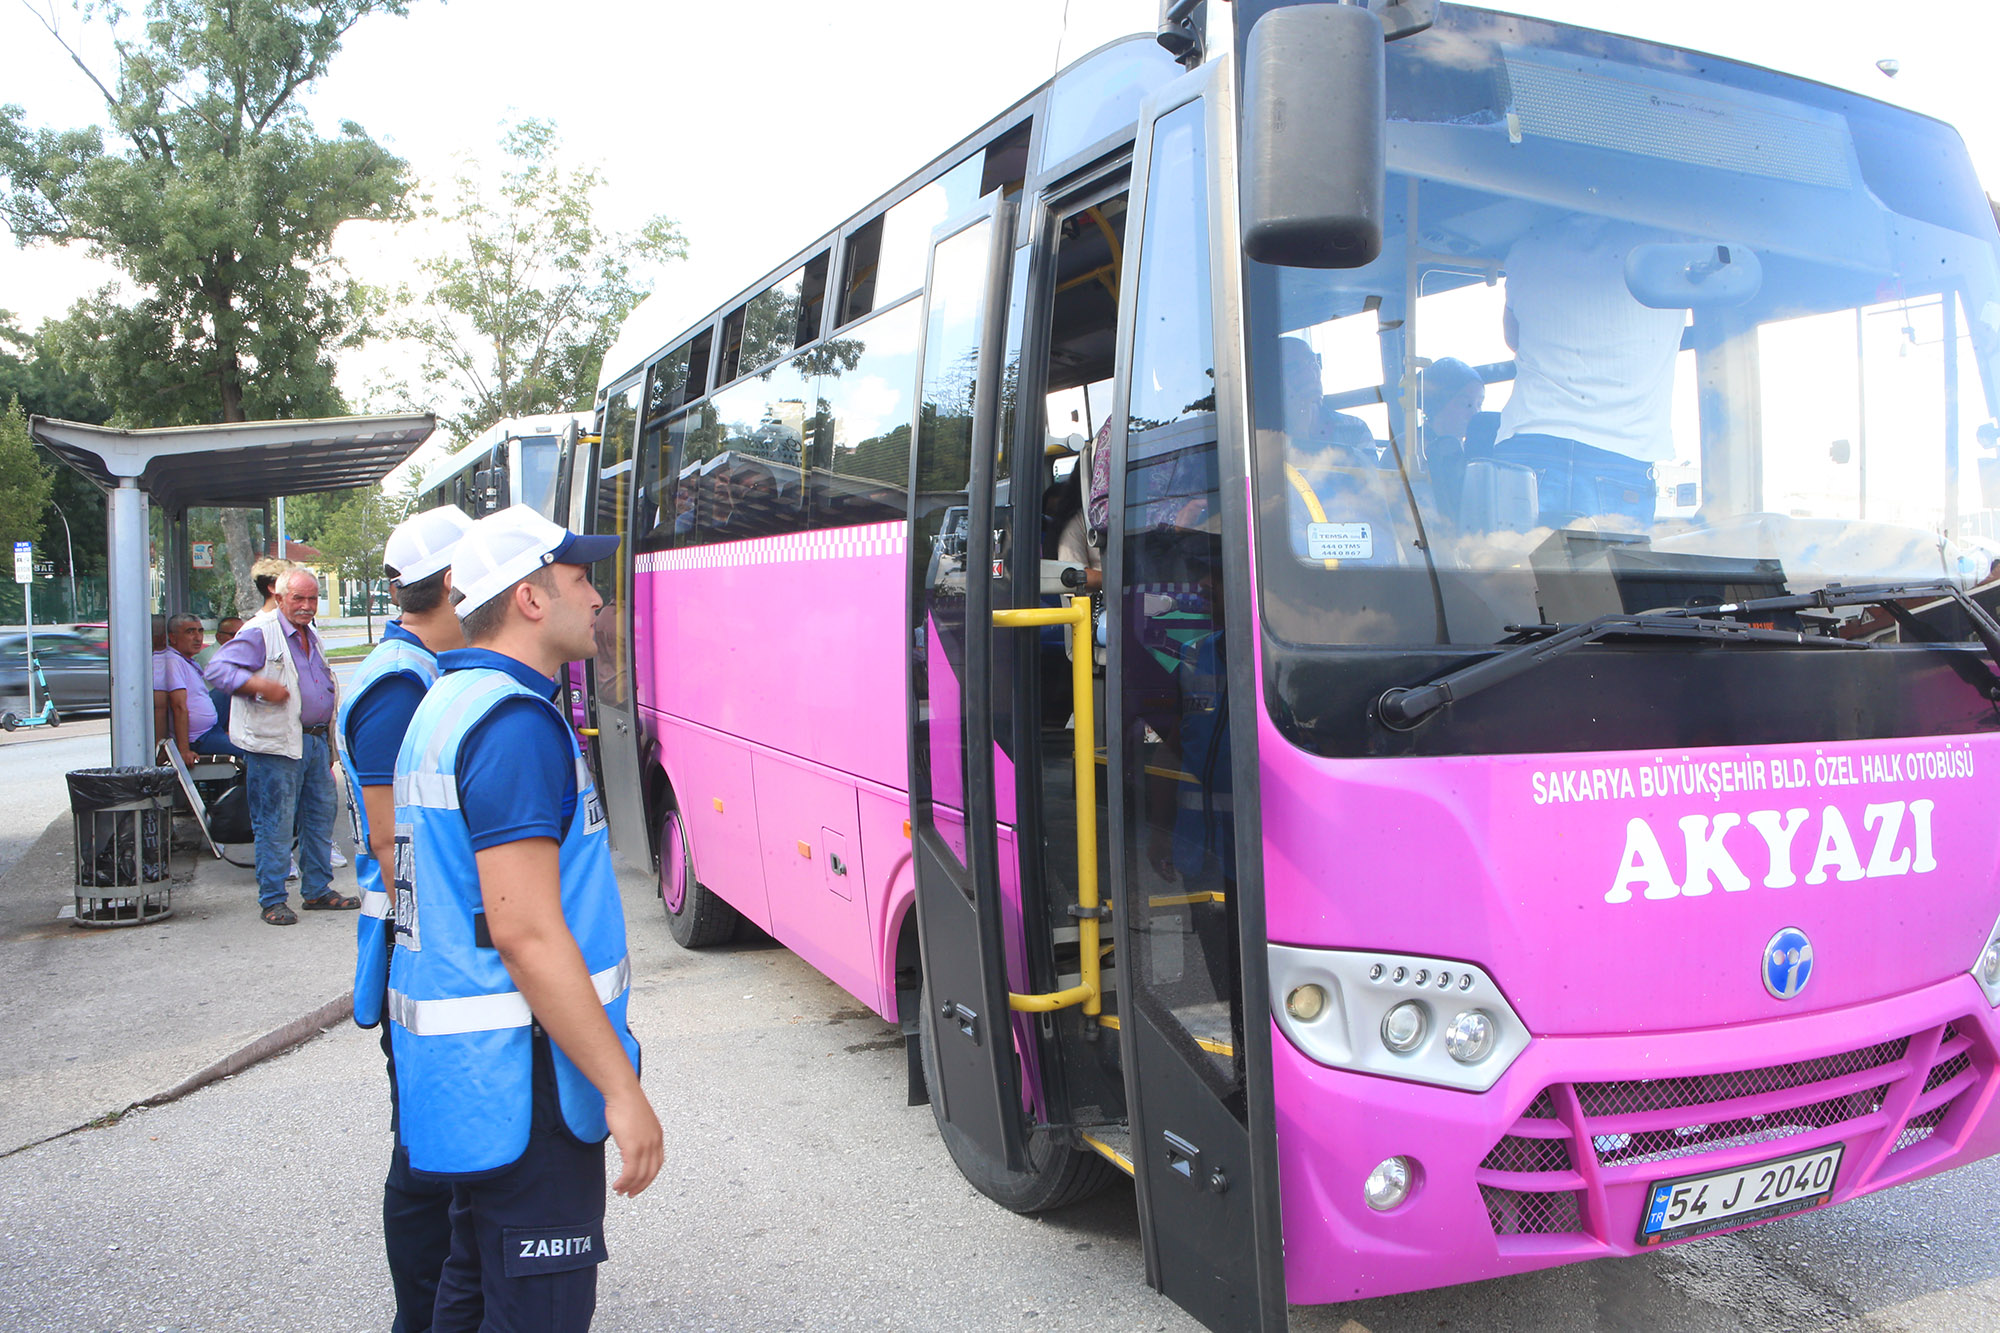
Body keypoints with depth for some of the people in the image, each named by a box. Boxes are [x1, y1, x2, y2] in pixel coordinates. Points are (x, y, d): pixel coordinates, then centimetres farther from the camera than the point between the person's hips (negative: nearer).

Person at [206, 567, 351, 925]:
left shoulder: (312, 637, 17)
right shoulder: (260, 633, -8)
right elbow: (217, 669, -17)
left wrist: (329, 747, 24)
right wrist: (261, 686, -28)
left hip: (315, 741, 8)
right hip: (275, 747, -8)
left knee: (320, 818, 13)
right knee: (276, 824, -3)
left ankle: (317, 890, 24)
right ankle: (272, 900, 7)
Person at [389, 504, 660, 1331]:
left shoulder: (445, 704, 14)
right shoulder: (514, 721, -20)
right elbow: (527, 930, -25)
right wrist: (622, 1090, -22)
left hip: (466, 1070, 11)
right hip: (515, 1078, -11)